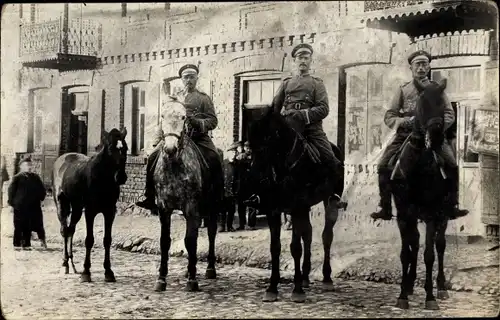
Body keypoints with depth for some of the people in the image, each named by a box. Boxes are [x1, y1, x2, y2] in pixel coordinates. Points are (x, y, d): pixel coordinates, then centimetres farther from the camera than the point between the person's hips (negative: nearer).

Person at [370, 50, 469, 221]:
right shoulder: (403, 90, 11)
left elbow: (449, 114, 7)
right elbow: (389, 116, 8)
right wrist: (403, 121, -13)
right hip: (405, 135, 1)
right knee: (383, 166, -14)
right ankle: (385, 208, -4)